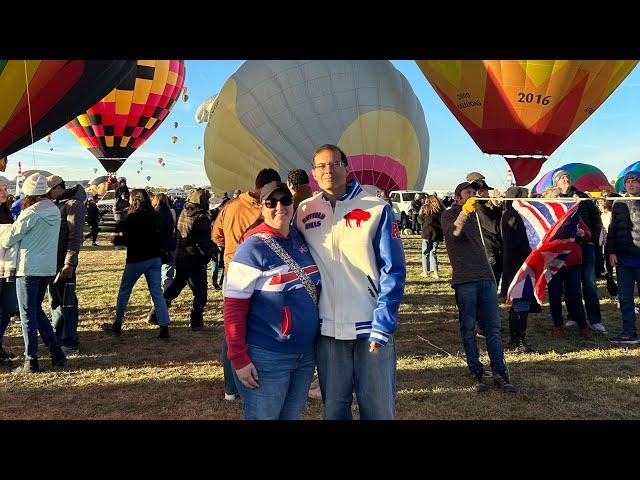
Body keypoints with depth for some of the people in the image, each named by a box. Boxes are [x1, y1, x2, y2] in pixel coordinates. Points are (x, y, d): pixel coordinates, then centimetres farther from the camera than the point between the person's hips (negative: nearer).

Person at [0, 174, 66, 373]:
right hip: (48, 268, 7)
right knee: (37, 310, 20)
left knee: (28, 315, 3)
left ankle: (31, 362, 10)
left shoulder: (31, 213, -16)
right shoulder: (55, 211, 6)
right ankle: (56, 353, 18)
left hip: (28, 269, -7)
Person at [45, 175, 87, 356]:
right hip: (52, 259, 9)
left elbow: (75, 236, -18)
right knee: (55, 299, 17)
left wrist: (69, 263, -21)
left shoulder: (73, 204, -12)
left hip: (64, 261, -9)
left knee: (66, 301, -3)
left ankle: (70, 343, 4)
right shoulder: (56, 204, 15)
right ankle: (58, 337, 30)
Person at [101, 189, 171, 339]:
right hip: (155, 259, 5)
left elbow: (127, 239, -16)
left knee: (124, 292, 12)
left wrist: (115, 239, 1)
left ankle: (117, 325, 23)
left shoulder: (132, 217, -13)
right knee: (157, 292, 3)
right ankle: (164, 328, -2)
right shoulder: (155, 216, 5)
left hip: (137, 259, -5)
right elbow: (164, 235, 11)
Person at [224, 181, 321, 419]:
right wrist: (239, 359, -17)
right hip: (266, 357, -6)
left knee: (292, 416, 19)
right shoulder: (252, 248, -14)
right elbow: (234, 308, -15)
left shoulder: (301, 240, 5)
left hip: (306, 354, 6)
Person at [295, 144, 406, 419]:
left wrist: (382, 327, -13)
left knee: (378, 408, 10)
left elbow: (393, 270, -7)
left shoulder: (377, 209, -6)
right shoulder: (304, 211, 4)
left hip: (370, 328, -2)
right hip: (326, 329, 3)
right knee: (333, 407, 15)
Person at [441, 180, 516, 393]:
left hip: (486, 277, 6)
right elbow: (453, 232, -20)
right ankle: (477, 373, 7)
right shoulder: (449, 214, 4)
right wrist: (465, 212, -34)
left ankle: (499, 373, 5)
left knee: (493, 326, 1)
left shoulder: (473, 215, 24)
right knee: (468, 327, 0)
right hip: (465, 280, -6)